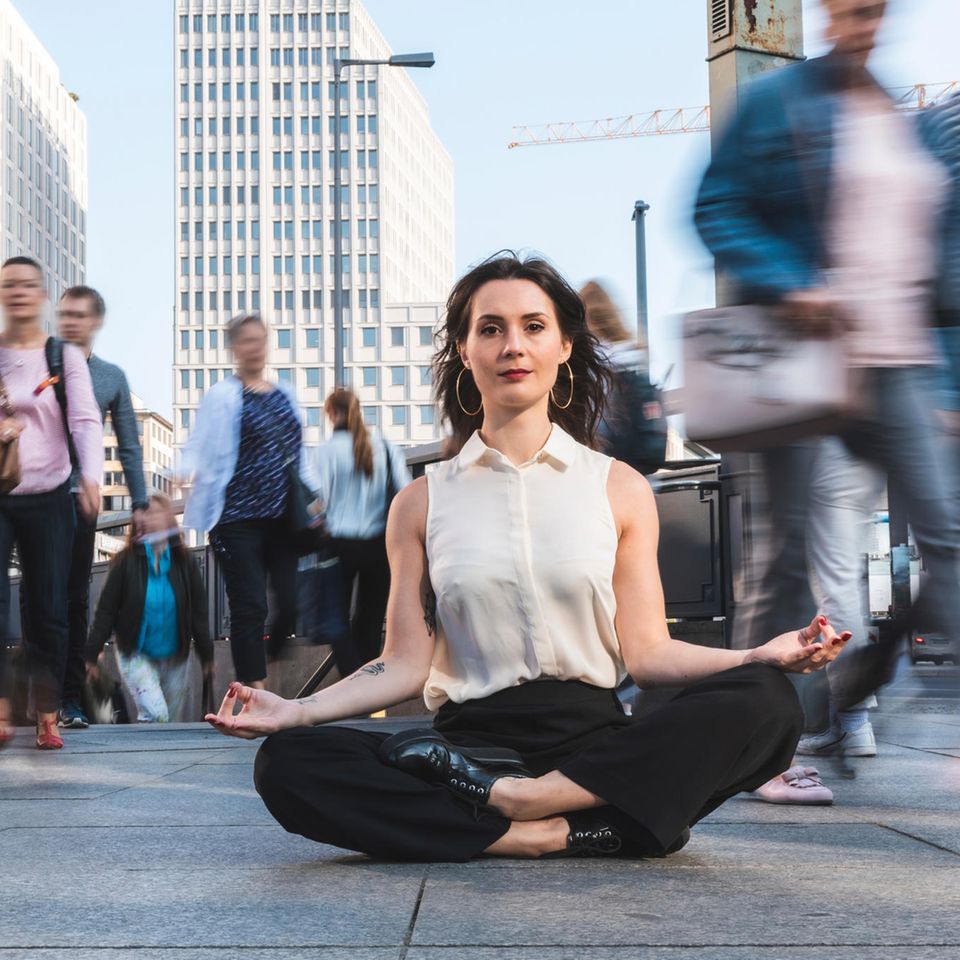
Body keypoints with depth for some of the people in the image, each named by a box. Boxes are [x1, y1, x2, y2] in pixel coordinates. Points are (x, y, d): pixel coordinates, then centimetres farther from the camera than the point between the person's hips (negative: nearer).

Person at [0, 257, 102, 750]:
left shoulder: (65, 356, 3)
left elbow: (86, 421, -7)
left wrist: (90, 476, -24)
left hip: (48, 497, 0)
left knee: (50, 610, 2)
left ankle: (47, 717, 11)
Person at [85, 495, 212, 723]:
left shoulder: (184, 562, -5)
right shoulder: (126, 562, -10)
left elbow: (198, 611, 1)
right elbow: (106, 609, -7)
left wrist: (207, 657, 2)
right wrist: (92, 655, -7)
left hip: (175, 659, 3)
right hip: (136, 655, -3)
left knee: (169, 719, 11)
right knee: (155, 714, -21)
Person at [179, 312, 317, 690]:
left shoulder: (284, 394, 16)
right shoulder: (222, 396, -1)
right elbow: (200, 446, -7)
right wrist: (186, 471, -27)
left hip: (282, 515, 5)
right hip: (239, 517, -5)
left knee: (291, 603, -1)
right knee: (249, 607, -6)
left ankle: (269, 660, 23)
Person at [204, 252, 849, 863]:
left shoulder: (619, 489, 11)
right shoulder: (423, 502, 11)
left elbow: (647, 651, 4)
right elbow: (406, 665, 5)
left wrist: (764, 656, -11)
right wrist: (298, 710, -10)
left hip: (597, 741, 0)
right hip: (472, 738, 0)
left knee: (764, 702, -28)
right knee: (287, 763, -26)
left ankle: (523, 796, -26)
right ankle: (570, 832, -27)